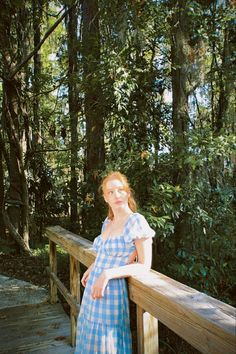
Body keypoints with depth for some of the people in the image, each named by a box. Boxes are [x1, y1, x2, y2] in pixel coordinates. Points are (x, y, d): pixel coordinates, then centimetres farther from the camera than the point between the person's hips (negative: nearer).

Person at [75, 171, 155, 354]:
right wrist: (92, 267, 8)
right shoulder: (108, 221, 6)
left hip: (111, 292, -7)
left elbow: (144, 265, -16)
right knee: (91, 339, 20)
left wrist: (107, 274, -22)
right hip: (93, 289, 7)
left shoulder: (136, 221, -16)